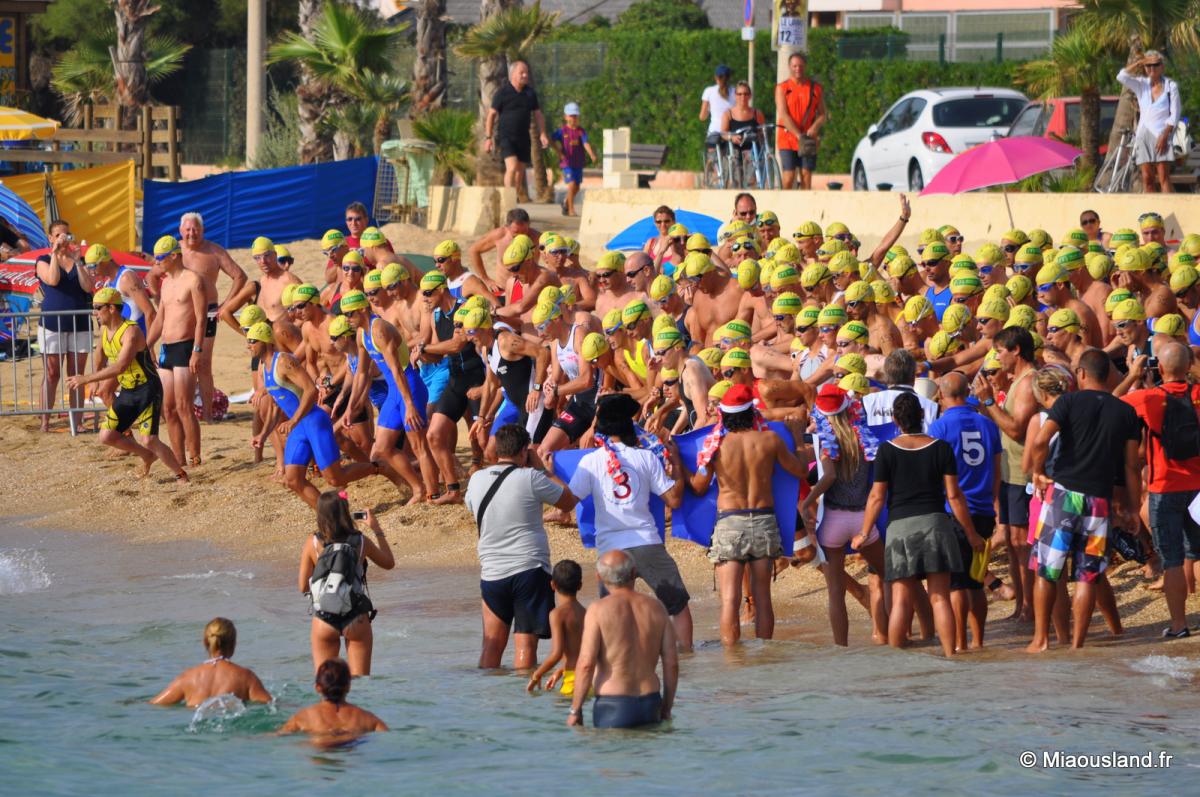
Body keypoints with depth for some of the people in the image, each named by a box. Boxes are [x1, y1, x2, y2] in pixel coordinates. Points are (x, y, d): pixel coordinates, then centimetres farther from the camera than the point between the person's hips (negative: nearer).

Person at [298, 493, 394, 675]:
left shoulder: (312, 544, -7)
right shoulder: (360, 542, -7)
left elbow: (303, 588, -1)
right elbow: (389, 563, 12)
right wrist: (377, 530, 20)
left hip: (323, 621, 0)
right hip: (356, 620, 0)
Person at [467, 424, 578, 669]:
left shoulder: (476, 480, 3)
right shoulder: (530, 478, -11)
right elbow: (569, 501, 1)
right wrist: (541, 468, 7)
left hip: (492, 573, 4)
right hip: (529, 570, -4)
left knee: (492, 644, 10)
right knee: (526, 642, -2)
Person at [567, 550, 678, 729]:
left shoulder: (598, 610, -7)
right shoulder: (656, 608, 5)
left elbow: (586, 664, -12)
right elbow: (672, 663, 6)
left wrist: (575, 710, -4)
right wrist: (666, 709, 17)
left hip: (613, 706, -4)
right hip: (650, 704, 4)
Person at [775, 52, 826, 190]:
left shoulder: (815, 88, 8)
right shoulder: (782, 88, 2)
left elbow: (822, 115, 7)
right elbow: (783, 115, -7)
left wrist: (813, 129, -14)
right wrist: (799, 136, -16)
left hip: (809, 140, 2)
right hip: (788, 138, -2)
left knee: (806, 179, -1)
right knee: (788, 179, -8)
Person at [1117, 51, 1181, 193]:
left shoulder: (1171, 86, 2)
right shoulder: (1141, 85, 11)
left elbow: (1175, 114, -2)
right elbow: (1121, 77, -6)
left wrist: (1164, 136, -12)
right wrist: (1140, 62, -5)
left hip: (1162, 135, -4)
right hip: (1144, 135, 4)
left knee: (1163, 176, -12)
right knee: (1147, 178, -1)